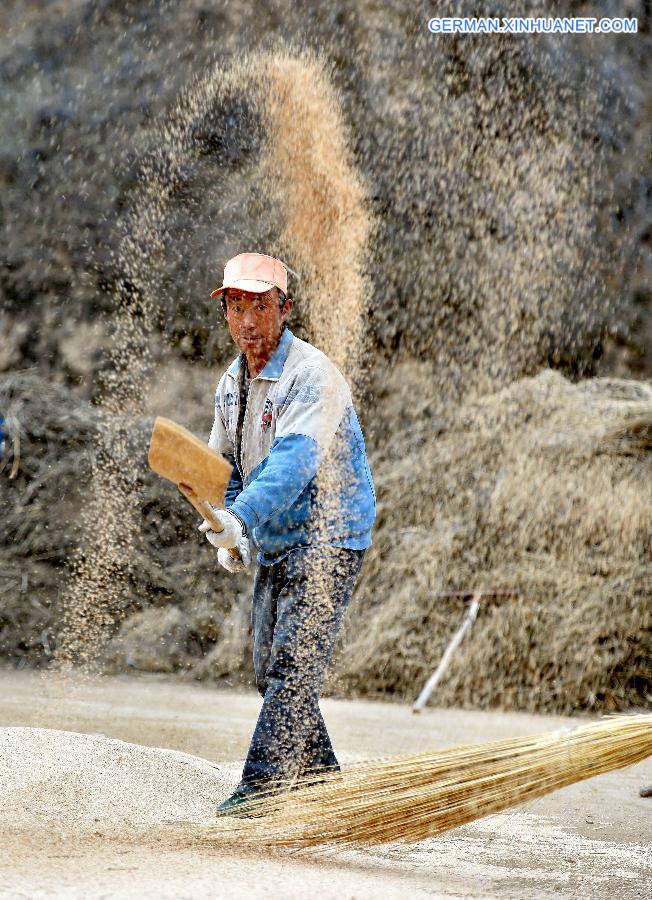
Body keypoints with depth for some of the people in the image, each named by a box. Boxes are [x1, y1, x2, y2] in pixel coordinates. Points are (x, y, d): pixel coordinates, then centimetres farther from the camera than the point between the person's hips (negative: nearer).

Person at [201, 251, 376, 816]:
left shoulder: (312, 375, -19)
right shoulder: (232, 382, 8)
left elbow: (293, 461, -33)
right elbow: (225, 468, 17)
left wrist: (242, 518, -46)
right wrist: (229, 535, 0)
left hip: (327, 541, -9)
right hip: (274, 545, 9)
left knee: (292, 666, -15)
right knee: (272, 671, 13)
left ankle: (262, 784, -14)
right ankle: (317, 773, 28)